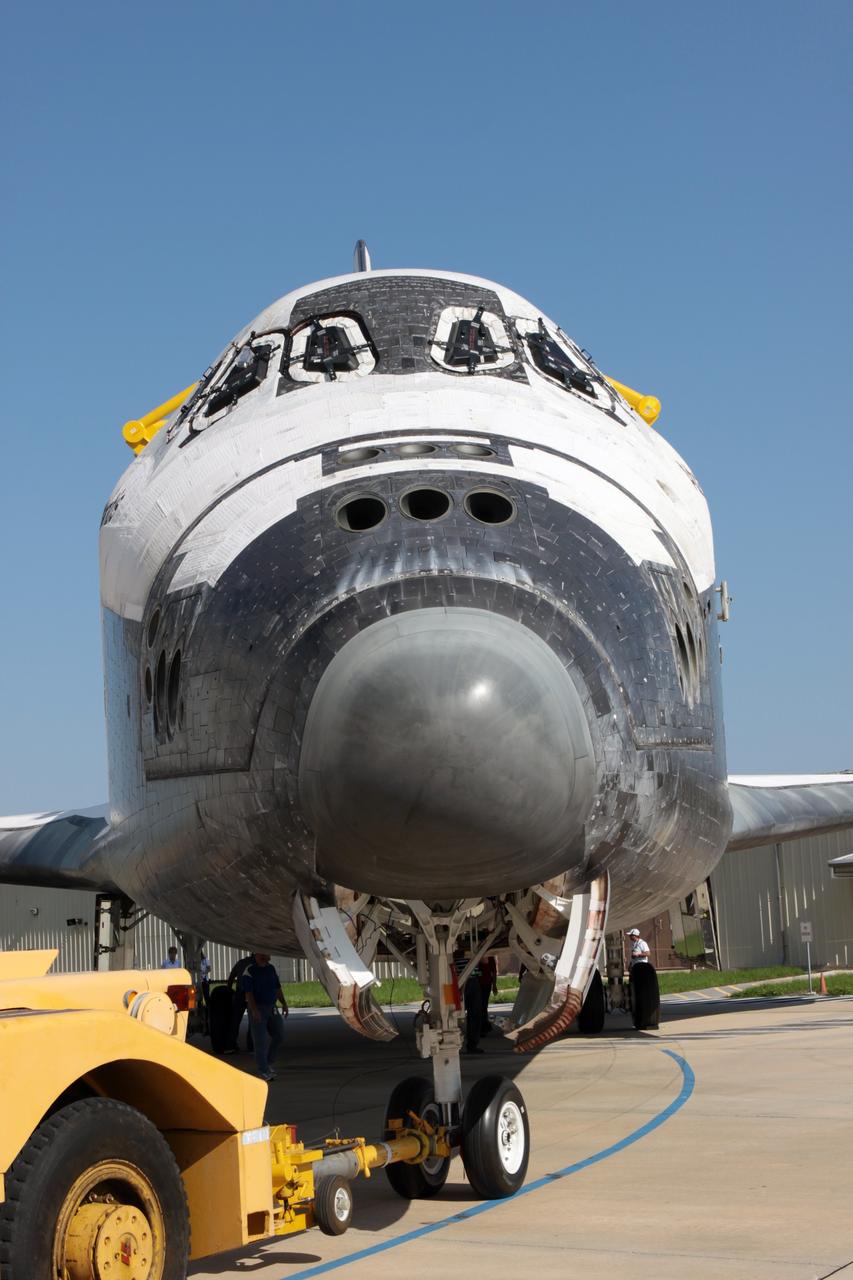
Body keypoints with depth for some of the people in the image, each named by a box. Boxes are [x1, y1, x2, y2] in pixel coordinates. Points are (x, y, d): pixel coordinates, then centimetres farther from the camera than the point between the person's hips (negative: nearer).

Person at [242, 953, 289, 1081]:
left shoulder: (271, 969, 11)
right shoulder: (249, 971, -11)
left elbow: (277, 988, 17)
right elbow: (248, 992, -16)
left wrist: (284, 1003, 8)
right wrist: (254, 1010, -23)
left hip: (271, 1008, 7)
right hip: (257, 1009, -7)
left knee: (279, 1034, 3)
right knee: (260, 1041, -4)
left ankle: (268, 1063, 20)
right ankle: (263, 1071, 2)